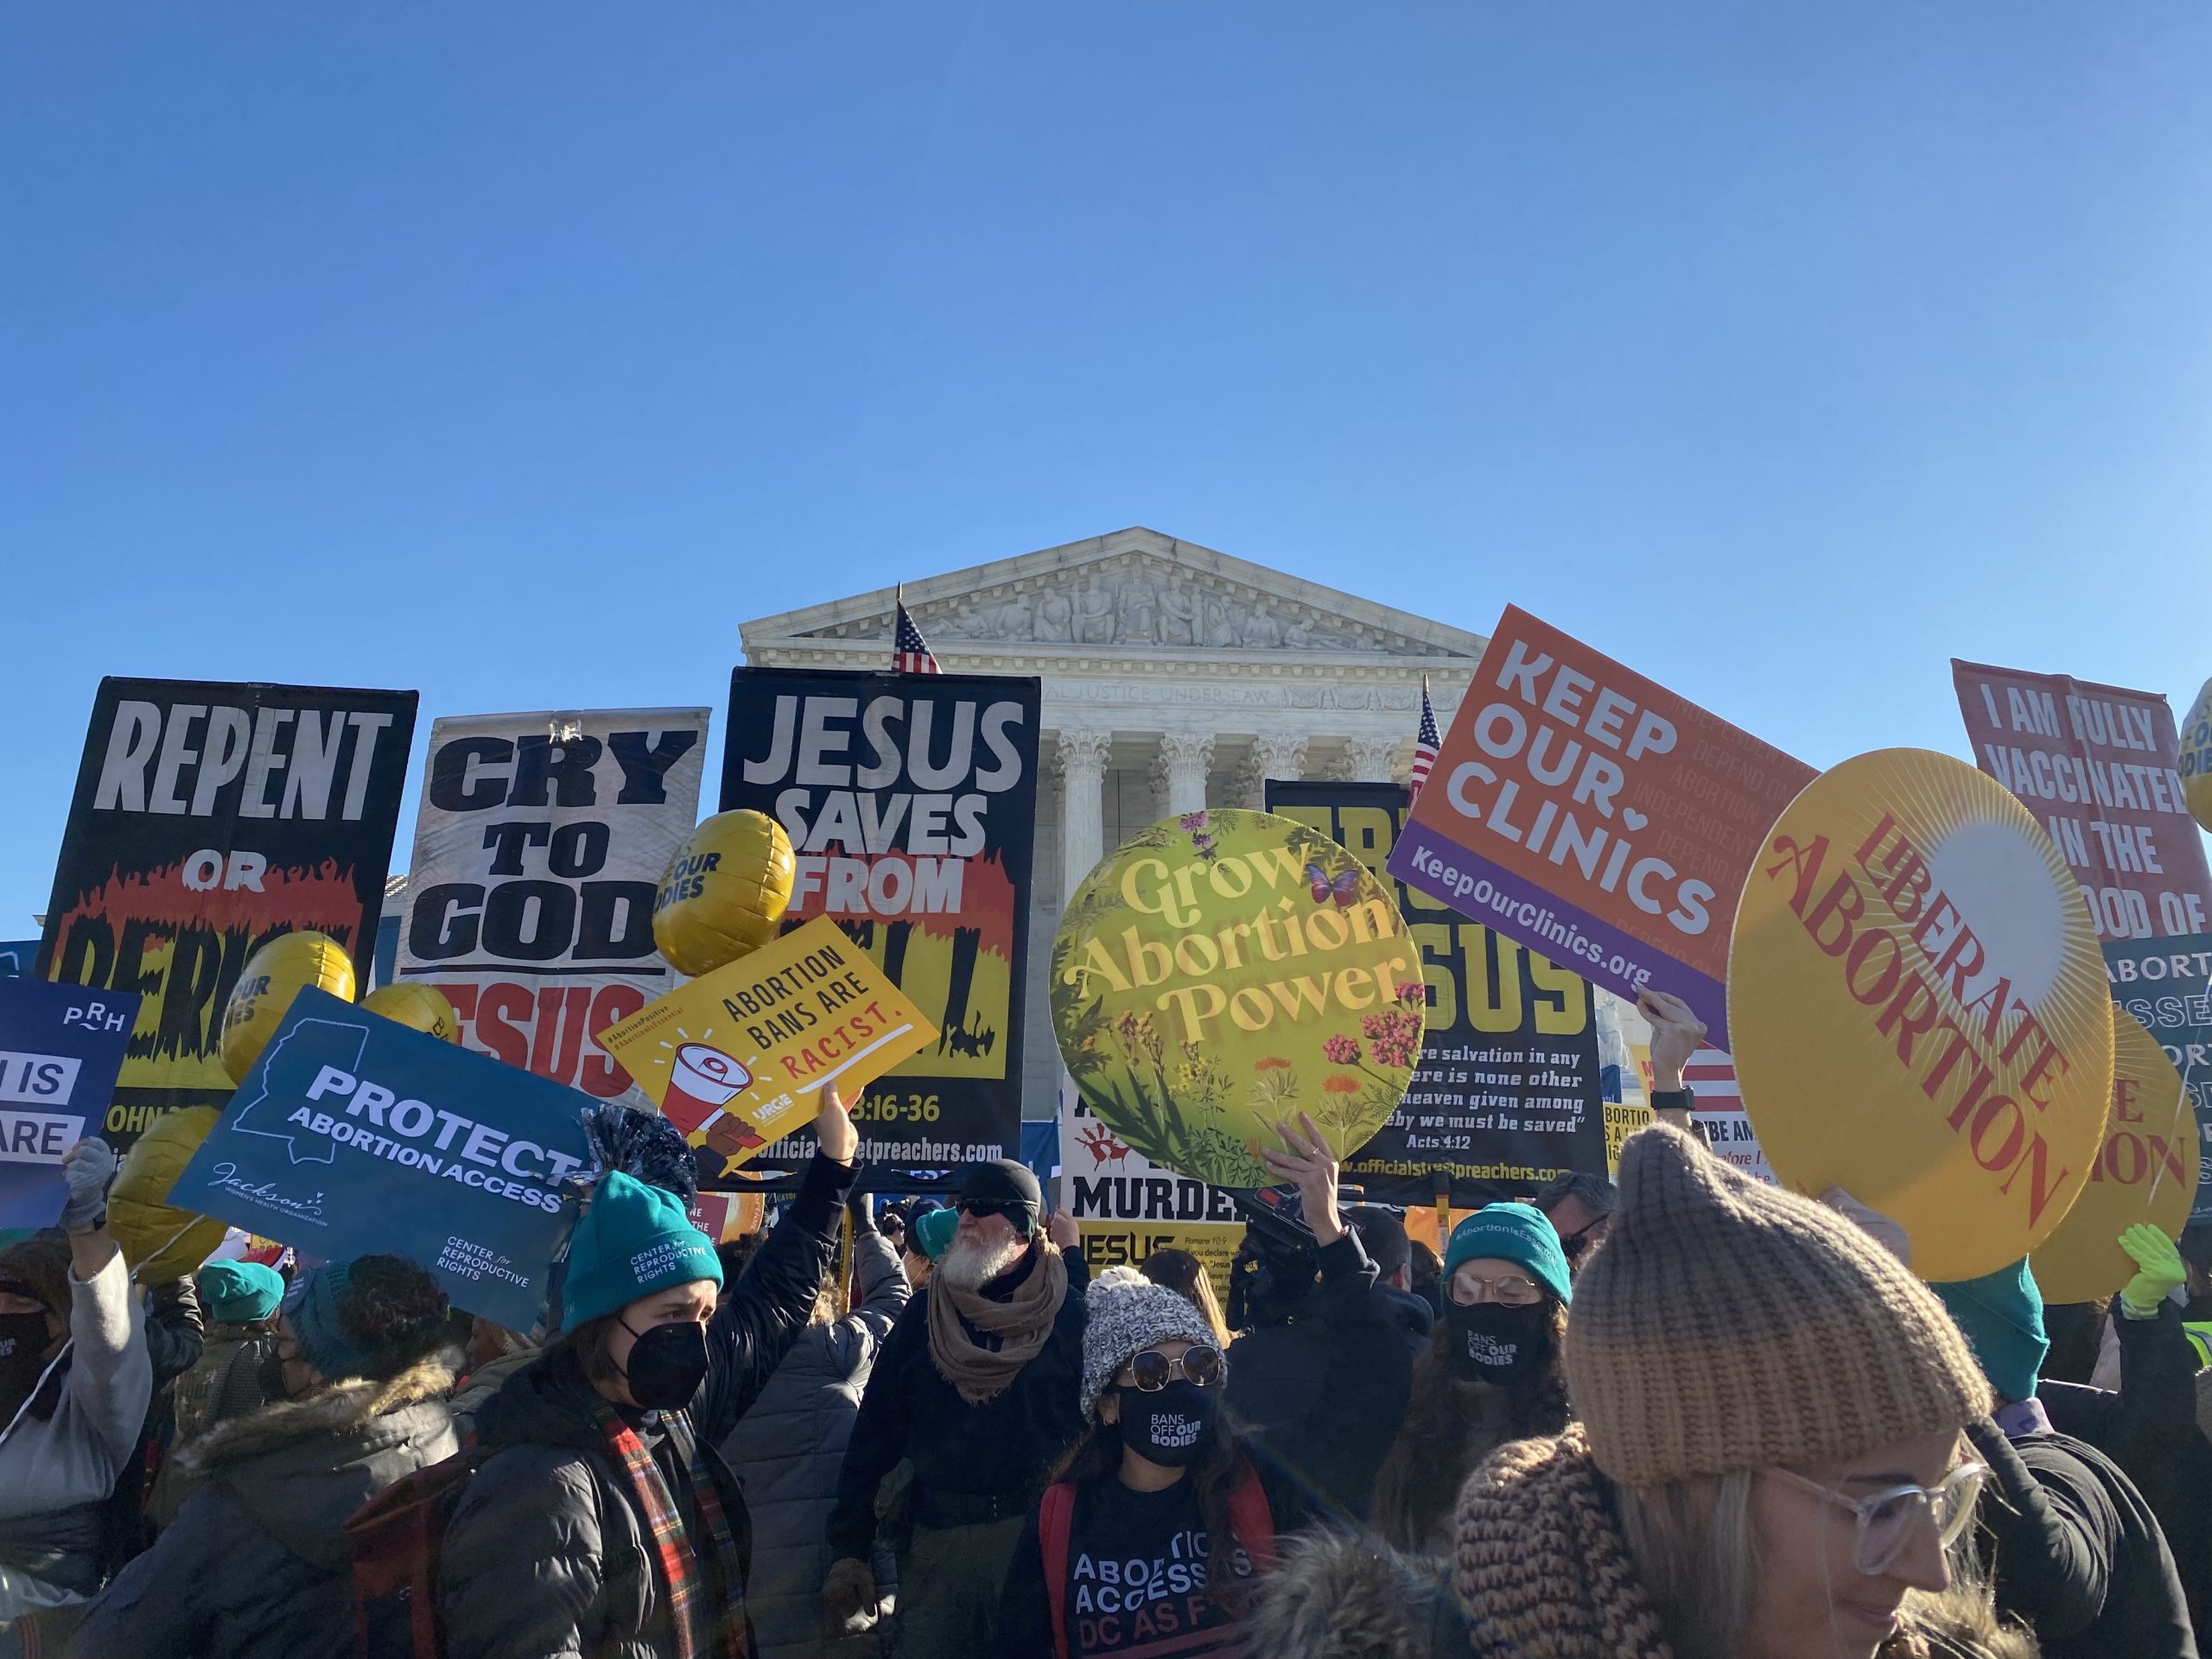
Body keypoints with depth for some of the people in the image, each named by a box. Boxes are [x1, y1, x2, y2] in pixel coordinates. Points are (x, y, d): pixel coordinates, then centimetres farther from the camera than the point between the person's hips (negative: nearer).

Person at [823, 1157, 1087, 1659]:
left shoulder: (1068, 1312, -3)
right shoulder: (924, 1313, 3)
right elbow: (876, 1430, 2)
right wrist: (849, 1550, -1)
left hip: (1042, 1531, -2)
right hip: (938, 1536, 2)